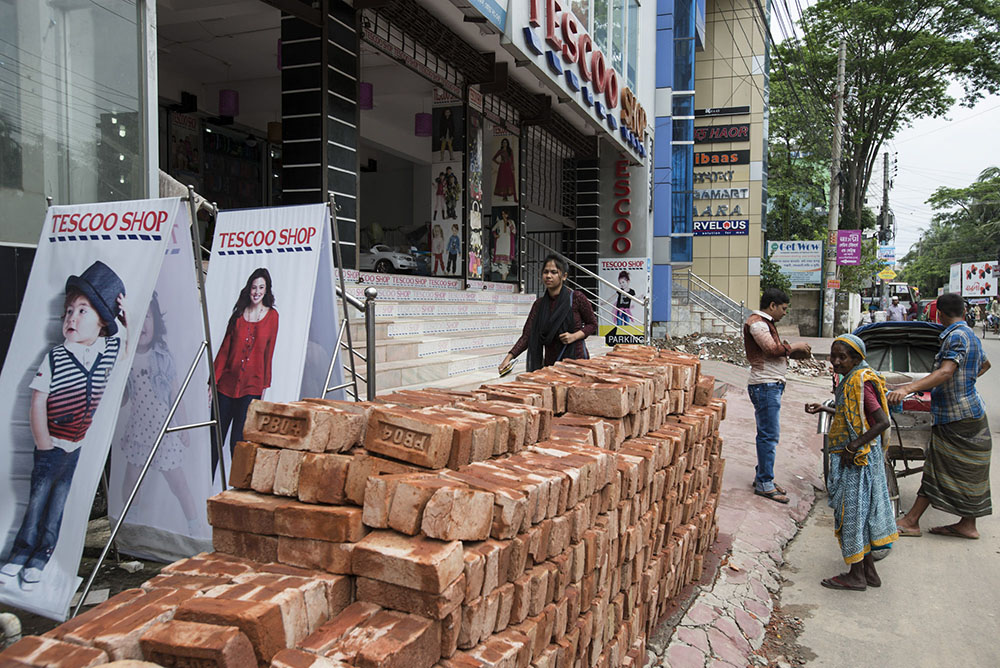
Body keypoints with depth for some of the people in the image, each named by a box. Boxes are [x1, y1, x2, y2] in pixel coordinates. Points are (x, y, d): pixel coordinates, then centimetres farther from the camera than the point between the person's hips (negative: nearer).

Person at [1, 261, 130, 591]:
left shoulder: (111, 350, -5)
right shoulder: (54, 358, -10)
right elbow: (37, 403, -7)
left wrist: (126, 317, -3)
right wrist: (43, 443, -9)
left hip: (86, 445, 1)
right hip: (54, 443, -1)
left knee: (63, 497, 5)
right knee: (40, 493, 2)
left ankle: (41, 557, 16)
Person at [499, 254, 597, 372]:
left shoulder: (577, 298, -6)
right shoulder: (539, 304, 4)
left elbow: (592, 324, 4)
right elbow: (527, 336, -1)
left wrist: (574, 336, -14)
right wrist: (509, 357, -13)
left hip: (576, 359, -3)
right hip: (550, 363, 3)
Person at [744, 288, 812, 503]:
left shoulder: (766, 323, 20)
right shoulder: (757, 323, -13)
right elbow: (772, 348, -24)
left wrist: (796, 353, 8)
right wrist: (794, 347, -10)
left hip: (772, 385, 11)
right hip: (765, 385, -11)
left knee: (769, 434, 15)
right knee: (769, 434, -8)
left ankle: (762, 477, 23)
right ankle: (764, 484, -3)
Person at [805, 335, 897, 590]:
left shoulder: (860, 383, -19)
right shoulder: (850, 380, 10)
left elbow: (883, 421, -25)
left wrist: (854, 447, -23)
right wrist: (825, 409, 19)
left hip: (858, 458, -10)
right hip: (852, 457, 10)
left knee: (852, 510, -1)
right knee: (861, 511, 15)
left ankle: (856, 575, 11)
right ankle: (869, 572, 25)